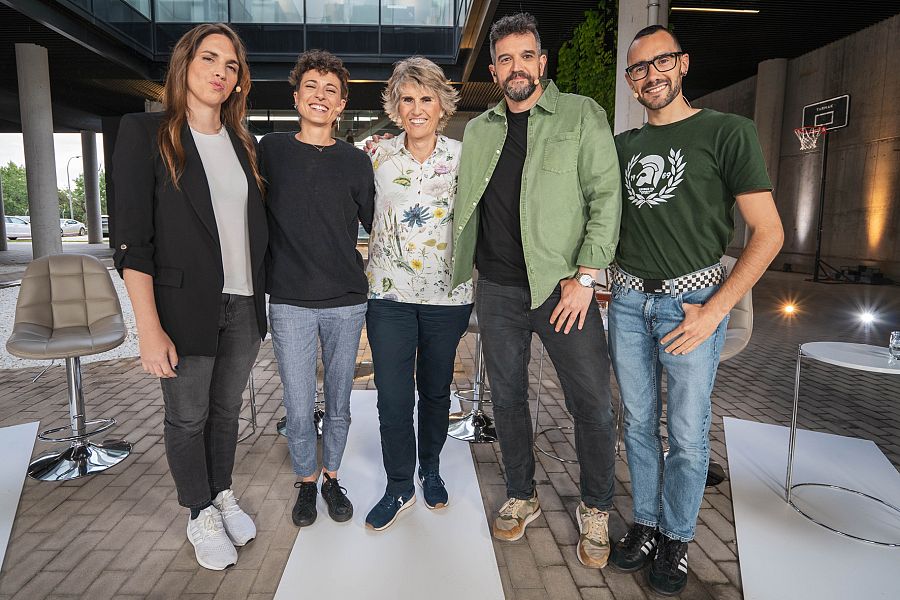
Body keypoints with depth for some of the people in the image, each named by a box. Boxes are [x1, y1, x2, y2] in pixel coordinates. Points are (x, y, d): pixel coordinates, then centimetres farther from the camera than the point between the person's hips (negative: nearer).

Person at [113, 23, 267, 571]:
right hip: (185, 308, -4)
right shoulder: (146, 133, -6)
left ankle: (223, 494, 39)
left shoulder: (244, 143, 9)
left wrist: (262, 303, 10)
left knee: (227, 410, 18)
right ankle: (201, 514, 32)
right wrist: (150, 329, -16)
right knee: (188, 418, 11)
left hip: (244, 305, 4)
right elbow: (133, 241, -11)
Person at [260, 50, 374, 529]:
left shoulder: (356, 161, 5)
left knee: (338, 403, 12)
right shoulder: (270, 150, 4)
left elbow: (375, 223, 12)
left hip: (347, 301, 1)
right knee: (299, 408, 4)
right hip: (289, 301, -1)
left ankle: (332, 478, 33)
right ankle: (306, 481, 29)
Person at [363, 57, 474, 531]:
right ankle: (399, 486, 22)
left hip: (447, 294, 0)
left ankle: (430, 467, 38)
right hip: (389, 294, 1)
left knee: (436, 390, 14)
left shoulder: (462, 156, 0)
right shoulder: (378, 155, 2)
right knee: (393, 396, 1)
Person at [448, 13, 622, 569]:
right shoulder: (478, 130, 13)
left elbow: (606, 196, -6)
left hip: (563, 286, -3)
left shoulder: (582, 115, 1)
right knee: (507, 397, 12)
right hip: (497, 289, 4)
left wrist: (584, 277, -13)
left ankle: (596, 510, 24)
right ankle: (522, 497, 33)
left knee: (593, 404, 0)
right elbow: (466, 205, 20)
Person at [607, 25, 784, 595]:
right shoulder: (623, 145, 13)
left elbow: (769, 233, -6)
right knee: (639, 423, 12)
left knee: (688, 433, 4)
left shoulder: (728, 131, -2)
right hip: (628, 300, 4)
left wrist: (713, 312, -12)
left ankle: (677, 537, 24)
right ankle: (646, 522, 29)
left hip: (691, 301, -4)